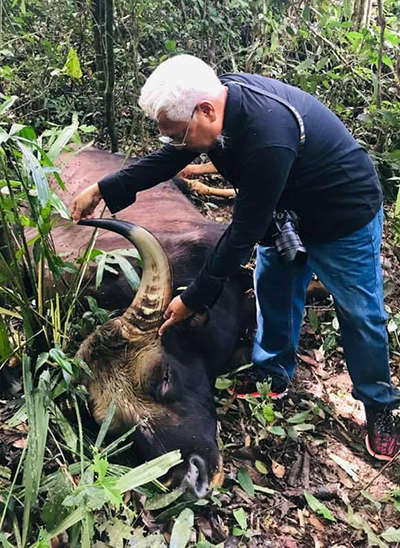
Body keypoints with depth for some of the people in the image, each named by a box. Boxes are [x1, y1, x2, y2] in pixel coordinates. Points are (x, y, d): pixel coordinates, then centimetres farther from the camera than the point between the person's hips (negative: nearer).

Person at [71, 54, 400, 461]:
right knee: (272, 291, 15)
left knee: (359, 313, 5)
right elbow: (167, 159, -1)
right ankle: (272, 375, 36)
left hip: (343, 215, -7)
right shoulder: (219, 95, -15)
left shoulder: (268, 138, -41)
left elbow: (245, 231, -34)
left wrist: (194, 298, -25)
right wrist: (102, 190, -5)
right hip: (285, 208, 8)